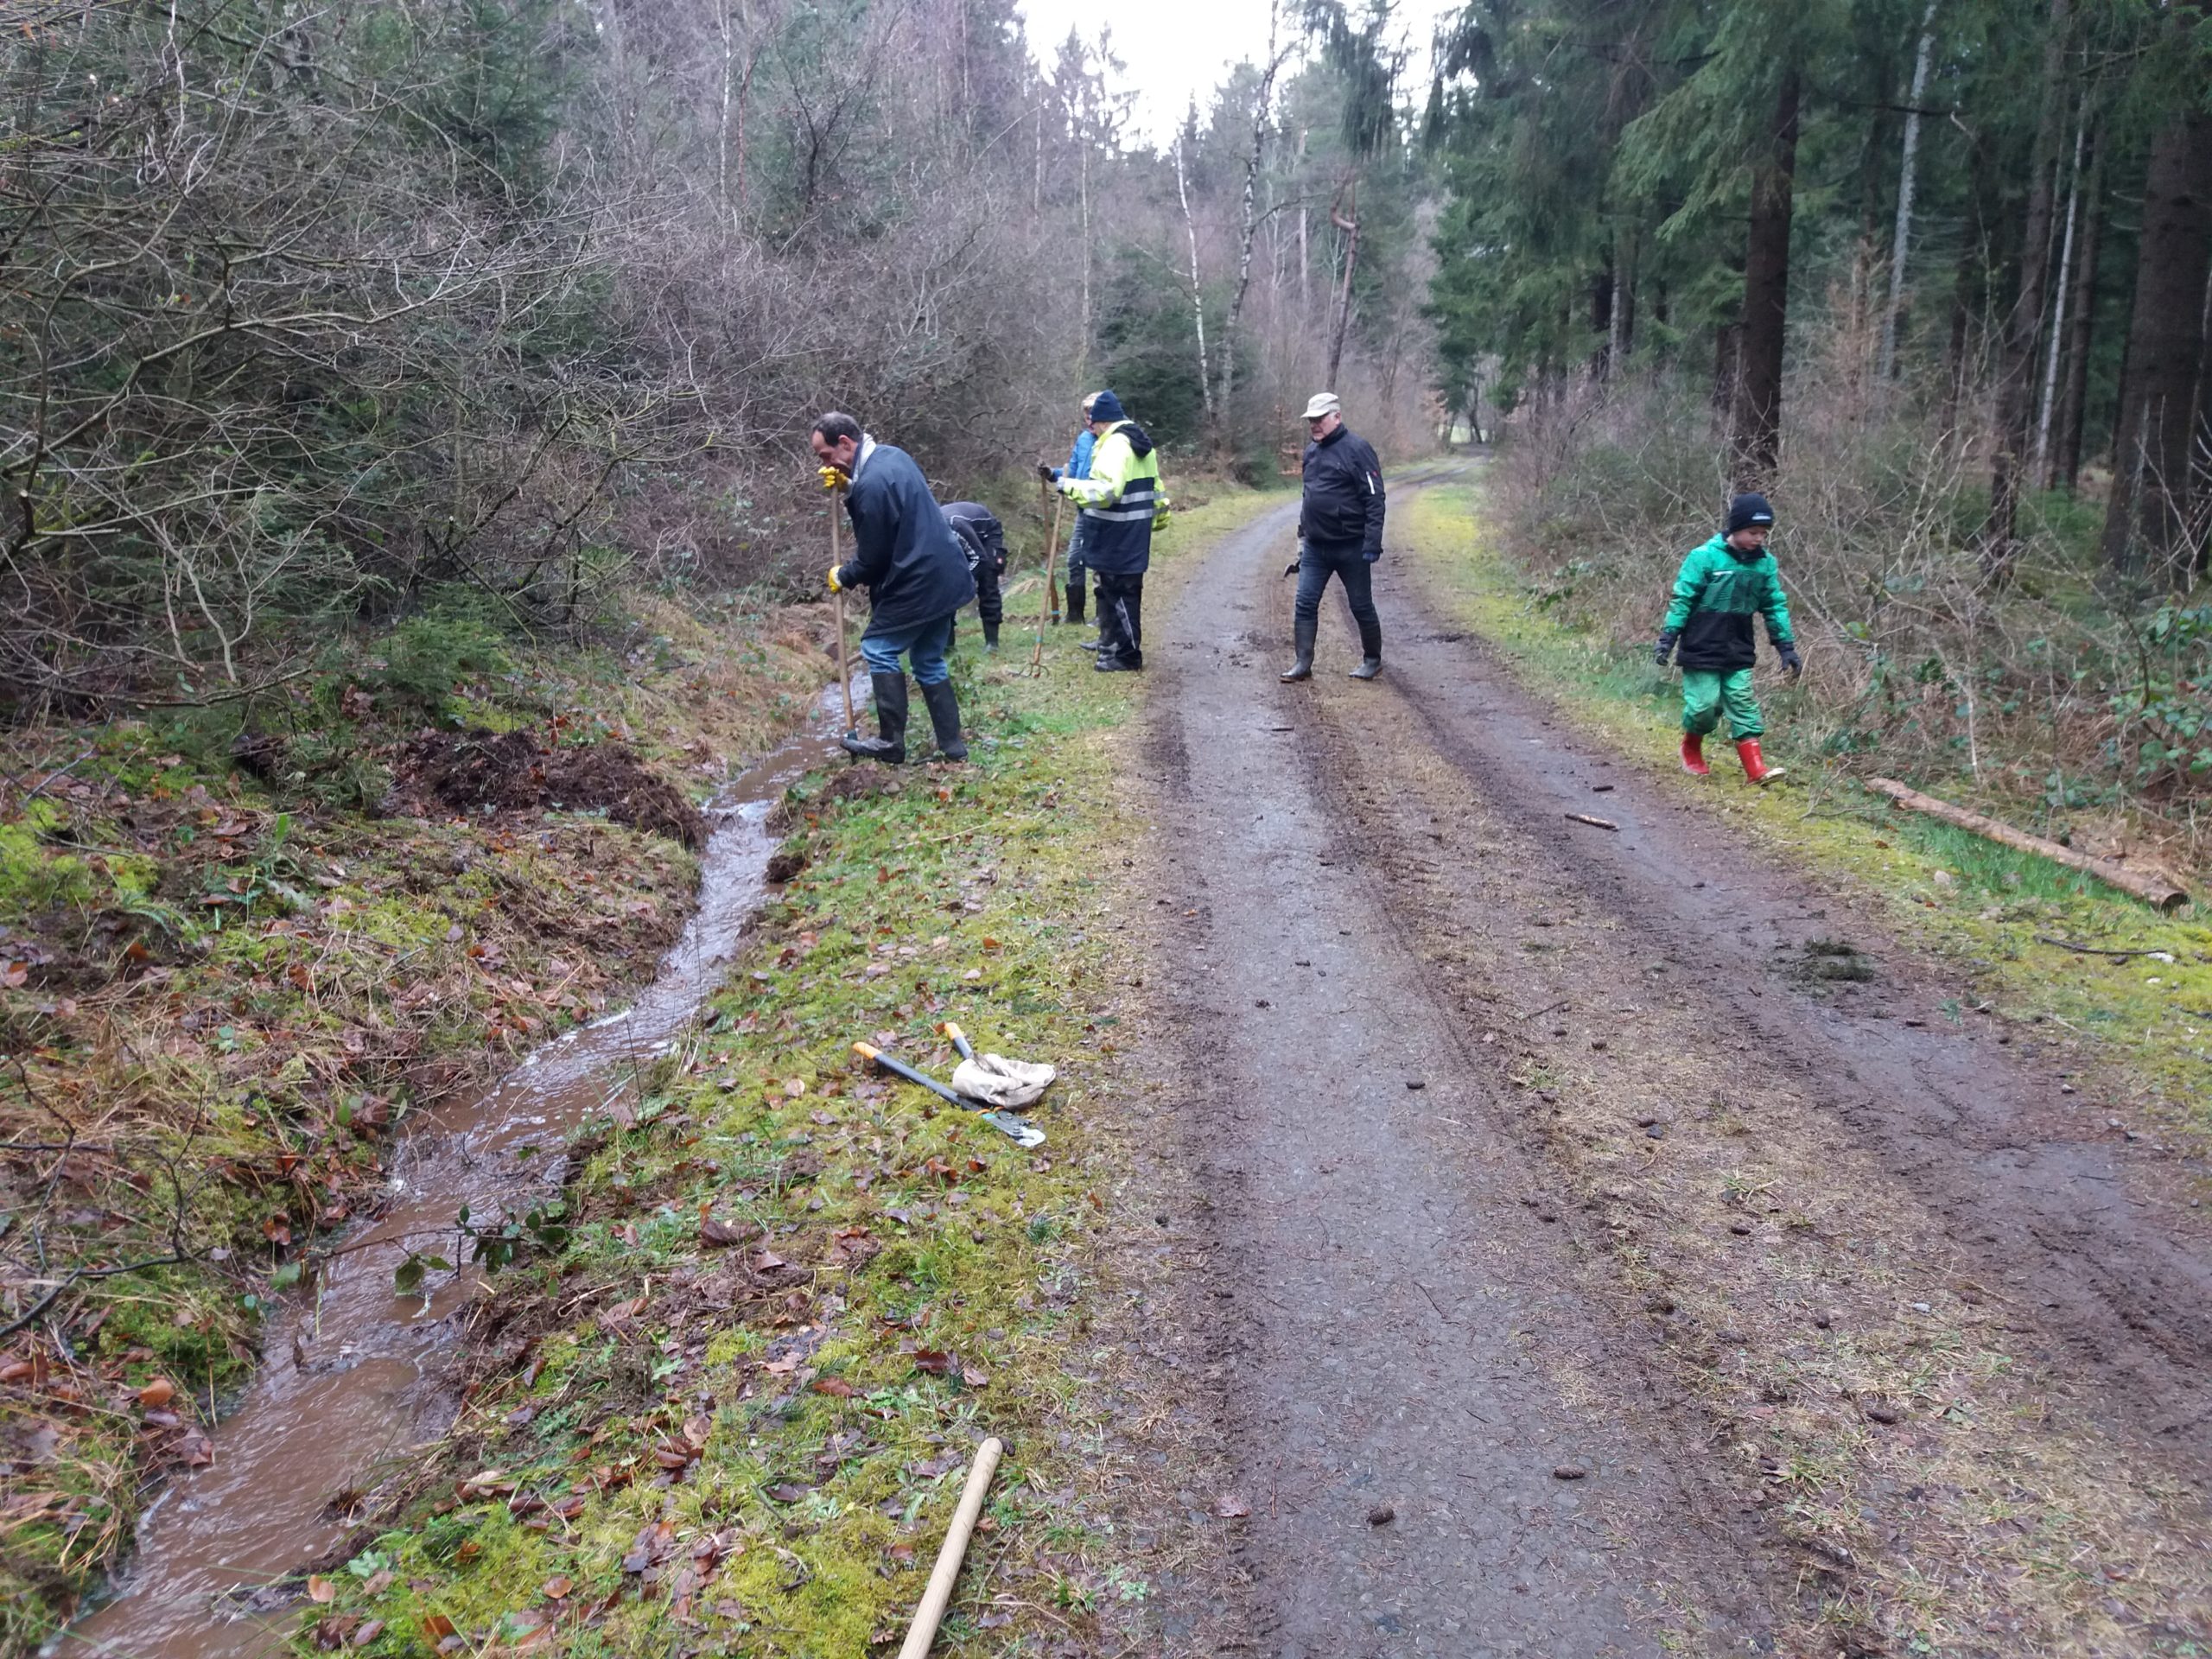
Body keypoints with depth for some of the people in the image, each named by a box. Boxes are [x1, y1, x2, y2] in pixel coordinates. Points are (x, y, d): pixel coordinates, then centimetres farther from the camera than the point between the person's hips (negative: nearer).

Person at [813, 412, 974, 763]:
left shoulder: (871, 483, -22)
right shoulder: (891, 455, 8)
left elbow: (872, 558, -16)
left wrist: (842, 577, 4)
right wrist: (846, 486, 9)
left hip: (917, 583, -10)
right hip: (945, 575, 10)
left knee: (878, 650, 4)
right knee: (928, 660, 17)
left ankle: (891, 742, 7)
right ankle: (951, 744, 18)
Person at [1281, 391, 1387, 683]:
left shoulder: (1357, 449, -11)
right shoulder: (1312, 451, 12)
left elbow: (1374, 499, -15)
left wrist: (1372, 544, -19)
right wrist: (1302, 533, 19)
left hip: (1351, 547, -6)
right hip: (1315, 547, 6)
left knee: (1361, 607, 6)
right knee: (1305, 604, -1)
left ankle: (1372, 661, 21)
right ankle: (1303, 664, 3)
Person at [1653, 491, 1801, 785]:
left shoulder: (1765, 563, 3)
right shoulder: (1705, 557, -13)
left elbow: (1775, 607, 10)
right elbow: (1682, 600, -10)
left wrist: (1786, 647, 7)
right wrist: (1667, 639, -13)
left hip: (1739, 652, 4)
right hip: (1702, 649, -4)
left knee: (1743, 705, 1)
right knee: (1704, 705, -3)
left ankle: (1755, 768, -2)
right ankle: (1691, 749, 25)